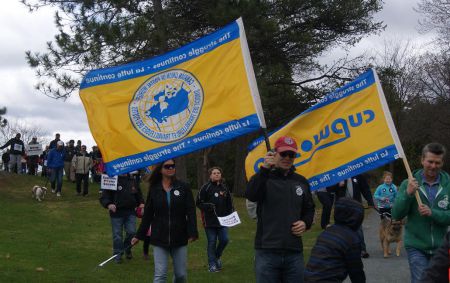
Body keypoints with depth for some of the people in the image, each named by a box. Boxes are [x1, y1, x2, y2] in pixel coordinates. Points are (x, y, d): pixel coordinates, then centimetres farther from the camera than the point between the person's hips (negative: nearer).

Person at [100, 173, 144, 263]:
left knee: (132, 232, -2)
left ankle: (127, 249, 25)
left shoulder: (132, 181, 8)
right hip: (117, 212, -3)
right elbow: (104, 197, -9)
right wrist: (109, 204, -28)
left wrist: (141, 203, 5)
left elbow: (139, 194, 22)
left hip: (130, 212, 3)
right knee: (117, 235, 3)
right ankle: (117, 254, 19)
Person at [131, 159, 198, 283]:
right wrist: (139, 236, 11)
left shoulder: (183, 187, 0)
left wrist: (192, 233, -16)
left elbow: (191, 212, -5)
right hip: (159, 239, 0)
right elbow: (147, 215, 9)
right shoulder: (154, 189, 3)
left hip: (180, 238, 0)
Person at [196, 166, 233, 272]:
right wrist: (208, 206, -19)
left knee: (224, 240, -1)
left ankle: (217, 256, 27)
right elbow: (198, 202, -3)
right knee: (212, 242, 1)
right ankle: (212, 264, 12)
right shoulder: (206, 188, -3)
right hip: (210, 220, -4)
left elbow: (229, 204, 19)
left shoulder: (224, 188, 11)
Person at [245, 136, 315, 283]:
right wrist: (265, 169, -30)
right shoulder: (264, 178, 1)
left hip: (294, 252, 4)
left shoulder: (301, 181, 14)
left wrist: (306, 223, 3)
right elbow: (251, 195, -20)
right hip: (267, 251, -4)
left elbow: (309, 209, 25)